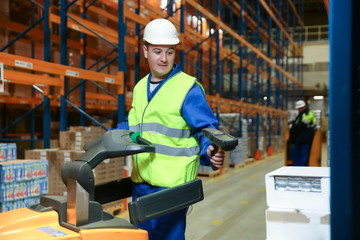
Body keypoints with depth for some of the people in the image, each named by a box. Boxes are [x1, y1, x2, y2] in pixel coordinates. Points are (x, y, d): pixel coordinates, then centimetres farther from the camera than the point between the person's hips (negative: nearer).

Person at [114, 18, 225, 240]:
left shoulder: (188, 88, -9)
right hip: (140, 183, 7)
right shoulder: (140, 87, 14)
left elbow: (207, 130, -12)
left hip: (171, 185, -7)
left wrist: (209, 151, -31)